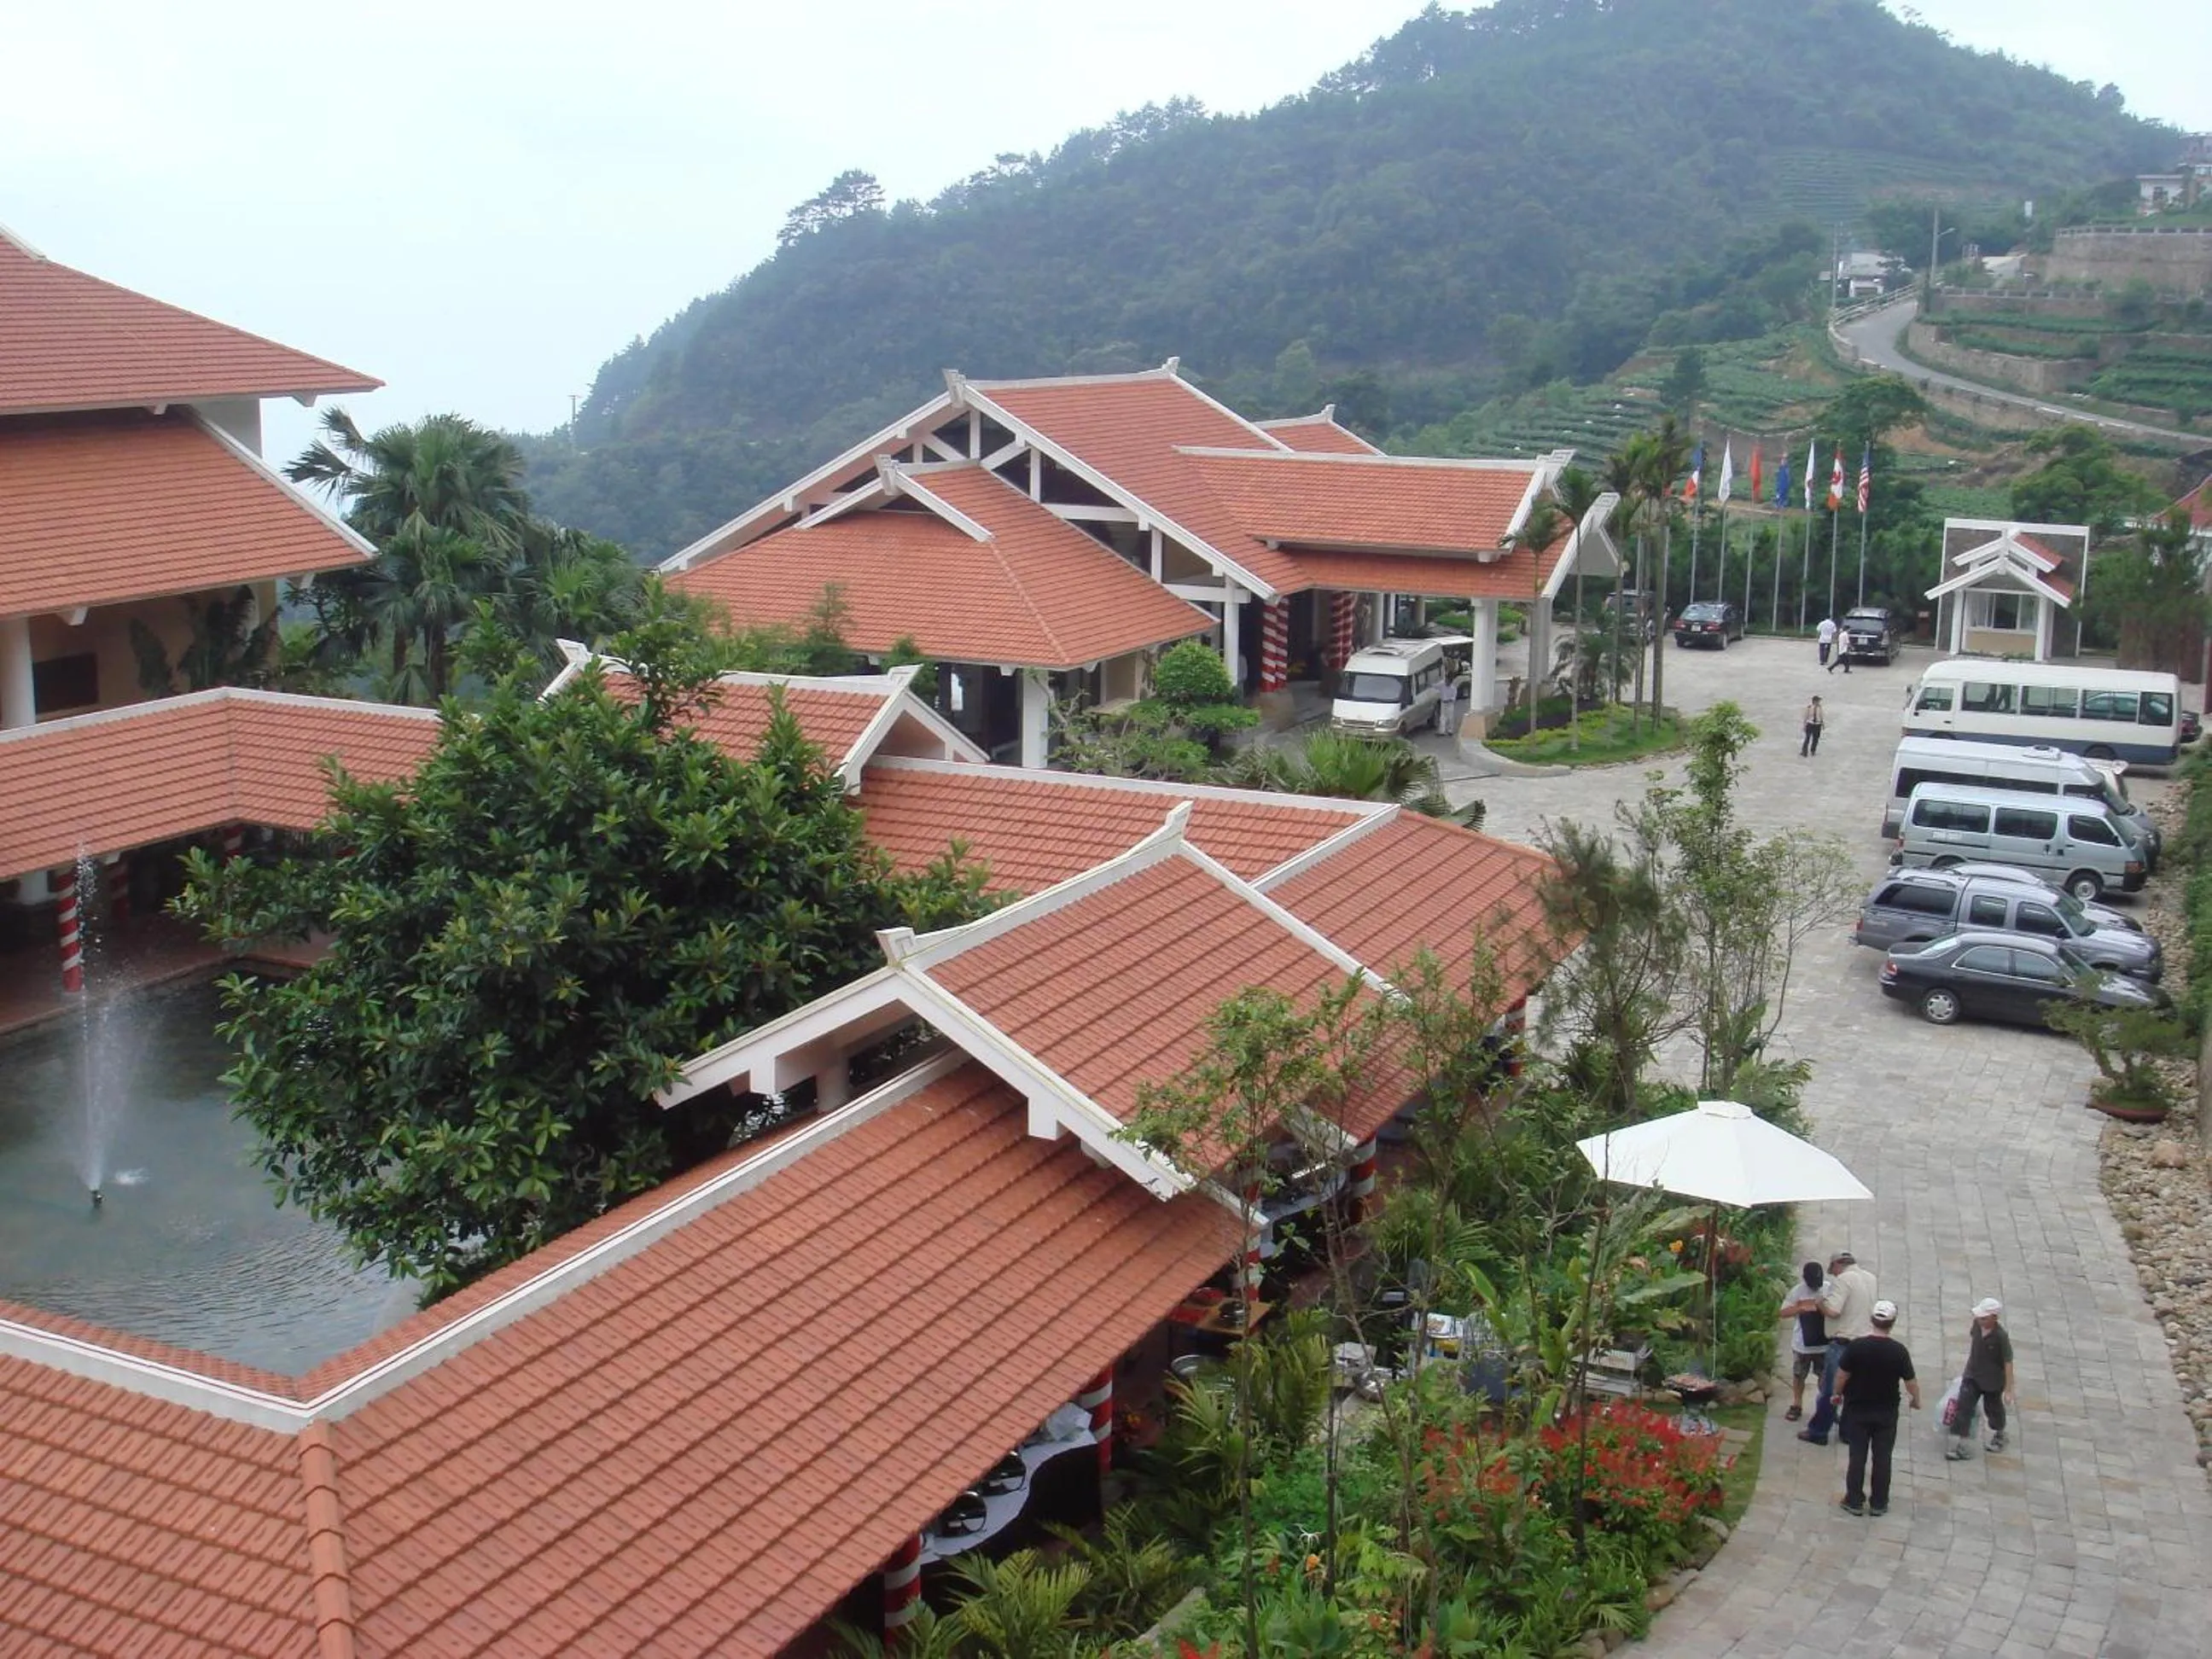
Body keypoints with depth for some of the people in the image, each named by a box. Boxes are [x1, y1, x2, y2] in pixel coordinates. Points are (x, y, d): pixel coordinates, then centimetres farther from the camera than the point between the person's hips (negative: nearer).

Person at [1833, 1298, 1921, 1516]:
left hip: (1857, 1410, 0)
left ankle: (1854, 1502, 14)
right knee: (1882, 1458, 11)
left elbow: (1842, 1375, -9)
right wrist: (1916, 1400, 14)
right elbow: (1911, 1382, -6)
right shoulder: (1899, 1351, -14)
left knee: (1857, 1457, 9)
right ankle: (1879, 1504, 18)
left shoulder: (1856, 1346, -15)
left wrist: (1838, 1393, 10)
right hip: (1886, 1413, 0)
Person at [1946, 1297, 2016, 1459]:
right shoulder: (1977, 1324, -13)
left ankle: (1998, 1435, 49)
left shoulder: (2001, 1337, -28)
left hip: (1992, 1381, -4)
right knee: (1963, 1407, -5)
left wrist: (2009, 1388, -19)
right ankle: (1957, 1445, -4)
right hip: (1972, 1376, 4)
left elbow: (2008, 1363, -22)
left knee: (1993, 1408, 20)